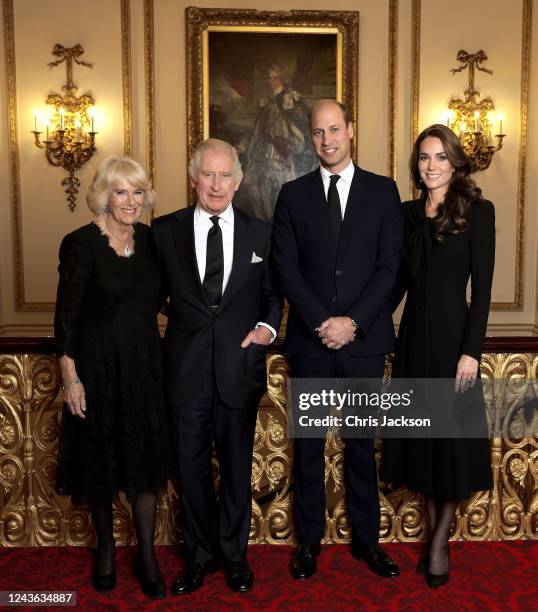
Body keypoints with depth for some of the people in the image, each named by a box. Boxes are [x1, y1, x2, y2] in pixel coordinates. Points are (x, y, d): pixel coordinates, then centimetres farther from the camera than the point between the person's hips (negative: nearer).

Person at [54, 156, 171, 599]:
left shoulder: (149, 238, 2)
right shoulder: (82, 243, -12)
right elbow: (66, 315, -10)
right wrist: (70, 378, -12)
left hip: (145, 364, 4)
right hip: (98, 366, -3)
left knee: (145, 458, 9)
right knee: (101, 459, 12)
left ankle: (147, 555, 25)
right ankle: (106, 545, 36)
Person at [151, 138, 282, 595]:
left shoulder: (260, 233, 3)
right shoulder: (165, 231, 1)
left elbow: (272, 293, 12)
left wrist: (268, 326, -6)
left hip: (240, 367, 0)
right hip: (187, 369, 0)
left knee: (237, 467, 14)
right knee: (192, 467, 11)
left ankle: (234, 555, 35)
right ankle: (200, 557, 32)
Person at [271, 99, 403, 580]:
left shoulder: (383, 191, 5)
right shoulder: (294, 194, 6)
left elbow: (390, 266, -2)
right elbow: (285, 266, -1)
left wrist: (353, 322, -12)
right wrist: (321, 322, -12)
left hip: (365, 341, 0)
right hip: (310, 341, 1)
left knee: (362, 443, 11)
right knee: (308, 445, 9)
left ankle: (366, 539, 26)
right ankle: (309, 541, 24)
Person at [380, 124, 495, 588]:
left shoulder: (477, 211, -5)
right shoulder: (408, 212, 8)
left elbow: (482, 286, -10)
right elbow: (400, 275, 9)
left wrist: (471, 351, -15)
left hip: (452, 333, -4)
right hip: (414, 333, 5)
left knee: (451, 435, 5)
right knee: (421, 432, 11)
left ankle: (440, 540, 23)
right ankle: (434, 531, 28)